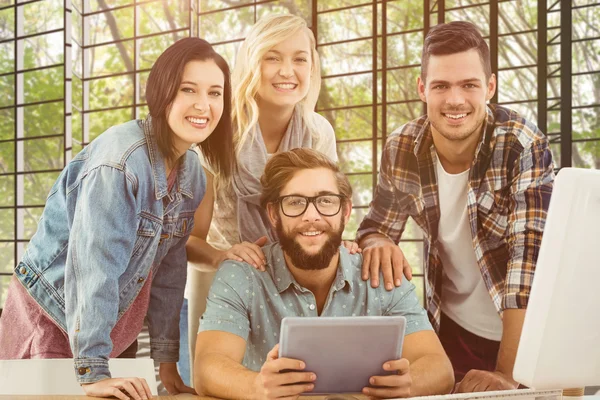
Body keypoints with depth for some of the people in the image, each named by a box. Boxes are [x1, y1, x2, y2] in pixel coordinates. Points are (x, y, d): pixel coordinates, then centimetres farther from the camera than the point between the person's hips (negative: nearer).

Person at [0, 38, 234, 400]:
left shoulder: (192, 173, -1)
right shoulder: (121, 160, -25)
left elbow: (169, 268, 4)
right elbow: (92, 264, -30)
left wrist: (166, 359, 4)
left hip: (115, 332, 7)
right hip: (49, 320, -7)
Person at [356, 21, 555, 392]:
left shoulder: (525, 146, -21)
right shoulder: (402, 149, -10)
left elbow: (529, 255, -27)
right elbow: (377, 227, 3)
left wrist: (507, 374, -35)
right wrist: (378, 244, -23)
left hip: (529, 336, -3)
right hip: (452, 329, 3)